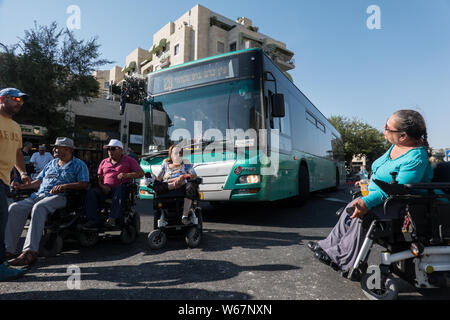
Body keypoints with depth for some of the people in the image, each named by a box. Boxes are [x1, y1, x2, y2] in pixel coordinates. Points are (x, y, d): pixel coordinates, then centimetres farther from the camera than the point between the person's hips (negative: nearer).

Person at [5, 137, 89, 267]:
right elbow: (39, 181, 29)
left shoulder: (79, 164, 8)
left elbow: (84, 184, -6)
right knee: (15, 207, -18)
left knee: (39, 207, -36)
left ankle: (30, 252, -40)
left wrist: (65, 186, -17)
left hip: (59, 197, -7)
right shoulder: (52, 163, 29)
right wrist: (23, 186, 11)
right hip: (38, 195, 7)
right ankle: (8, 250, -19)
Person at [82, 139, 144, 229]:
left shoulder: (129, 160, 13)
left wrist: (127, 175, -12)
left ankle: (112, 218, -45)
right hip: (105, 189, 4)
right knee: (91, 192, -23)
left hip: (121, 188, -4)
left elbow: (141, 173, 3)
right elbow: (99, 178, 21)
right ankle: (94, 220, -29)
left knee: (120, 188, -38)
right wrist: (102, 185, -2)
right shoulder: (104, 162, 26)